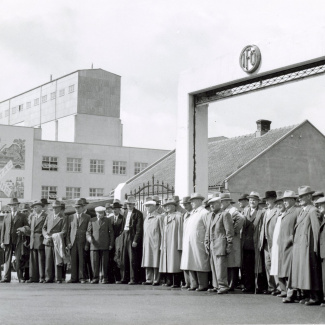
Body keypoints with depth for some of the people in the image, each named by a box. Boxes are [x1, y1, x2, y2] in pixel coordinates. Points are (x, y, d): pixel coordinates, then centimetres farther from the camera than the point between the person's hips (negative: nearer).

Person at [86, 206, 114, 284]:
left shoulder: (107, 220, 11)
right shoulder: (92, 221, 12)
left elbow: (111, 232, 10)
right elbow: (88, 232, 10)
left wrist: (111, 244, 2)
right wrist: (89, 238, -12)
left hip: (105, 245, 0)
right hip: (94, 245, 1)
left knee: (104, 262, -2)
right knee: (94, 262, -4)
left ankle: (104, 278, 7)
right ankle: (95, 278, 5)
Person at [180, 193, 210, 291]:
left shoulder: (204, 213, -6)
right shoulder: (192, 214, 18)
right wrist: (185, 242, 14)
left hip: (199, 244, -8)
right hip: (189, 244, 8)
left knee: (200, 265, -3)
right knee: (191, 265, 8)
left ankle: (203, 285, 3)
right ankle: (194, 284, 14)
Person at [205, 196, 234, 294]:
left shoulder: (225, 214, -4)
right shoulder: (210, 215, 20)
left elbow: (229, 231, -8)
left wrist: (229, 245, -11)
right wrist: (206, 242, 15)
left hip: (220, 244, -8)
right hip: (212, 244, 8)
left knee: (220, 265, -10)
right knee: (213, 266, 8)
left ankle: (223, 286, -5)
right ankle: (216, 286, 15)